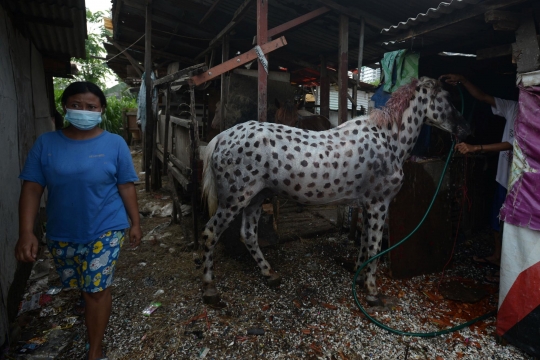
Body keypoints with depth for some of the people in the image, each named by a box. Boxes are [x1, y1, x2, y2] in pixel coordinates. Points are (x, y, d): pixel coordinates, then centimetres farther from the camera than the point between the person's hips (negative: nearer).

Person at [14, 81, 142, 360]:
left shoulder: (115, 144, -8)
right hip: (61, 234, 3)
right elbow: (32, 188, -4)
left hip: (105, 230, -3)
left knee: (96, 289, 2)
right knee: (81, 286, 21)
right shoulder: (46, 143, -4)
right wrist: (26, 232, -10)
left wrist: (135, 223, -2)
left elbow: (126, 186, -4)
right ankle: (97, 311, 54)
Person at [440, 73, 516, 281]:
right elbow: (482, 97, 2)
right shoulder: (513, 108, 0)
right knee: (497, 219, 19)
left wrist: (475, 148, -37)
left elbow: (510, 144, -29)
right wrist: (462, 81, -9)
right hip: (504, 177, 7)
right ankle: (497, 257, 38)